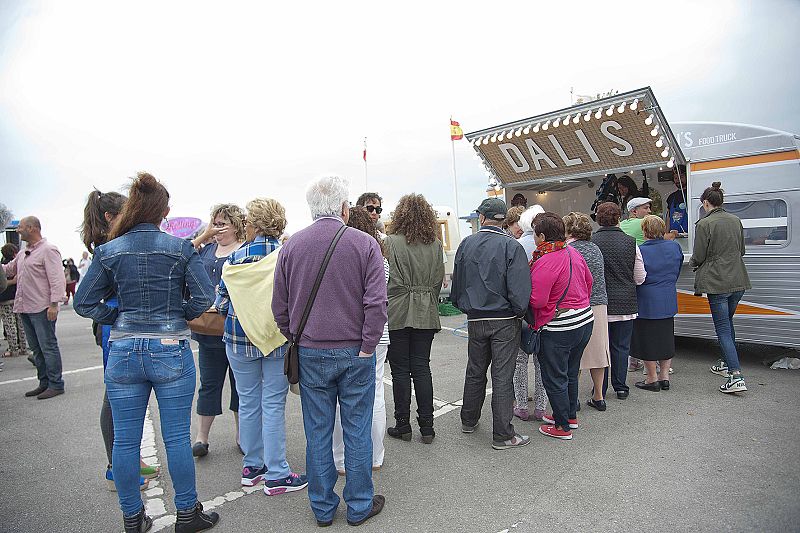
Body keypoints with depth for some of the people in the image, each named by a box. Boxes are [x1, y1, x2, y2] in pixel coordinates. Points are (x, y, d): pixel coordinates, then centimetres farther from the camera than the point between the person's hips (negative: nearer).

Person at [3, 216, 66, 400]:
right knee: (36, 348, 14)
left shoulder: (48, 250, -10)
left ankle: (56, 385, 3)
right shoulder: (23, 253, 17)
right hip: (25, 309, 9)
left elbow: (57, 279, -17)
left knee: (48, 347, -4)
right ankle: (44, 383, 23)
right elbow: (8, 270, 32)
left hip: (42, 309, -9)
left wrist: (54, 304, -22)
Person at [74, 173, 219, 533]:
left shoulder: (108, 251, 0)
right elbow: (205, 297, -12)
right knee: (177, 437, 9)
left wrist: (118, 319, 9)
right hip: (171, 352, -2)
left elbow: (84, 303, 2)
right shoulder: (180, 248, -7)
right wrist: (180, 315, 5)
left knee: (125, 440, 14)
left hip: (123, 351, 2)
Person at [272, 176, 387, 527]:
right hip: (355, 353, -2)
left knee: (317, 432, 13)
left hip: (310, 353, 3)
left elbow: (279, 307, 5)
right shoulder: (364, 244, -8)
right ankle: (360, 506, 25)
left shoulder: (291, 246, 0)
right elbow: (376, 303, -13)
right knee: (357, 431, 10)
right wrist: (366, 347, -7)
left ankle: (323, 507, 28)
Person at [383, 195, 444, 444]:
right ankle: (427, 427, 17)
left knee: (400, 370, 7)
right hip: (426, 314, 4)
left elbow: (389, 280, -12)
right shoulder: (436, 244, 3)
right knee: (422, 368, 11)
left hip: (398, 313, -4)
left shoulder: (392, 242, -11)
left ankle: (403, 426, 17)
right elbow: (439, 280, 8)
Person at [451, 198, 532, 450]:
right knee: (502, 376, 3)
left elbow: (457, 283, 8)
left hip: (475, 320, 4)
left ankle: (469, 421, 34)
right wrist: (518, 313, -1)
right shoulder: (511, 246, -11)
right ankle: (502, 435, 12)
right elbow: (519, 288, -17)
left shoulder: (466, 244, 1)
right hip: (505, 320, -4)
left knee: (475, 371, 19)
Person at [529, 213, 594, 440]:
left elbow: (537, 301, -25)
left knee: (554, 378, 7)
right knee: (570, 373, 23)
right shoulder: (573, 252, 4)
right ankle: (570, 416, 38)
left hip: (559, 329, -9)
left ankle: (562, 427, 19)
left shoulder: (545, 262, -23)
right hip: (585, 321, 9)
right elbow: (589, 281, 16)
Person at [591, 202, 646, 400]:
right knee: (621, 346, 13)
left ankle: (600, 389, 16)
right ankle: (621, 387, 23)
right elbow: (640, 278, 2)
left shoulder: (591, 242, -12)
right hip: (625, 304, 2)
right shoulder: (630, 242, -4)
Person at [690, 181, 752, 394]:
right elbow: (741, 250, 19)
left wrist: (692, 263, 11)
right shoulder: (736, 221, 9)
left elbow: (699, 257, -11)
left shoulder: (704, 224, -13)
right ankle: (727, 363, 34)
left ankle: (736, 376, -12)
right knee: (727, 321, 23)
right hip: (738, 280, 7)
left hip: (717, 282, -7)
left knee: (722, 328, -5)